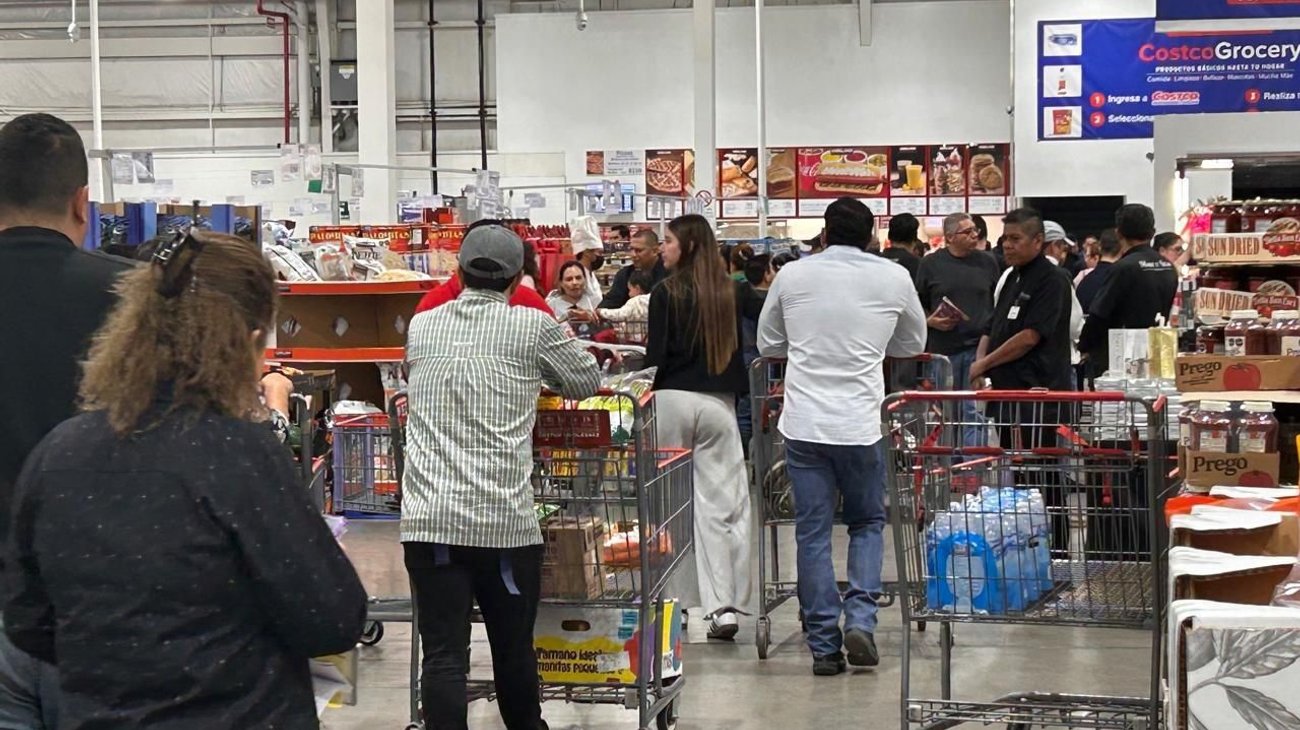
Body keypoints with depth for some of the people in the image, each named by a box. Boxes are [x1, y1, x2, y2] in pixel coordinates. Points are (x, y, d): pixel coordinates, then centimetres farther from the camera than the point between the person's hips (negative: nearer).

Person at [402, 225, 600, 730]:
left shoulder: (421, 327, 10)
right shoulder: (532, 328, 0)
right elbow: (588, 382, 14)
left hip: (428, 519, 2)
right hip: (504, 521, -2)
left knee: (443, 654, 0)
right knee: (514, 648, 14)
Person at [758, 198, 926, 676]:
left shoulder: (792, 275, 4)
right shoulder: (893, 279, 3)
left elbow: (767, 344, 16)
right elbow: (913, 344, 18)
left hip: (804, 424, 1)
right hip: (859, 425, 0)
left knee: (812, 533, 6)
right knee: (867, 523, 17)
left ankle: (823, 645, 7)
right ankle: (861, 618, 0)